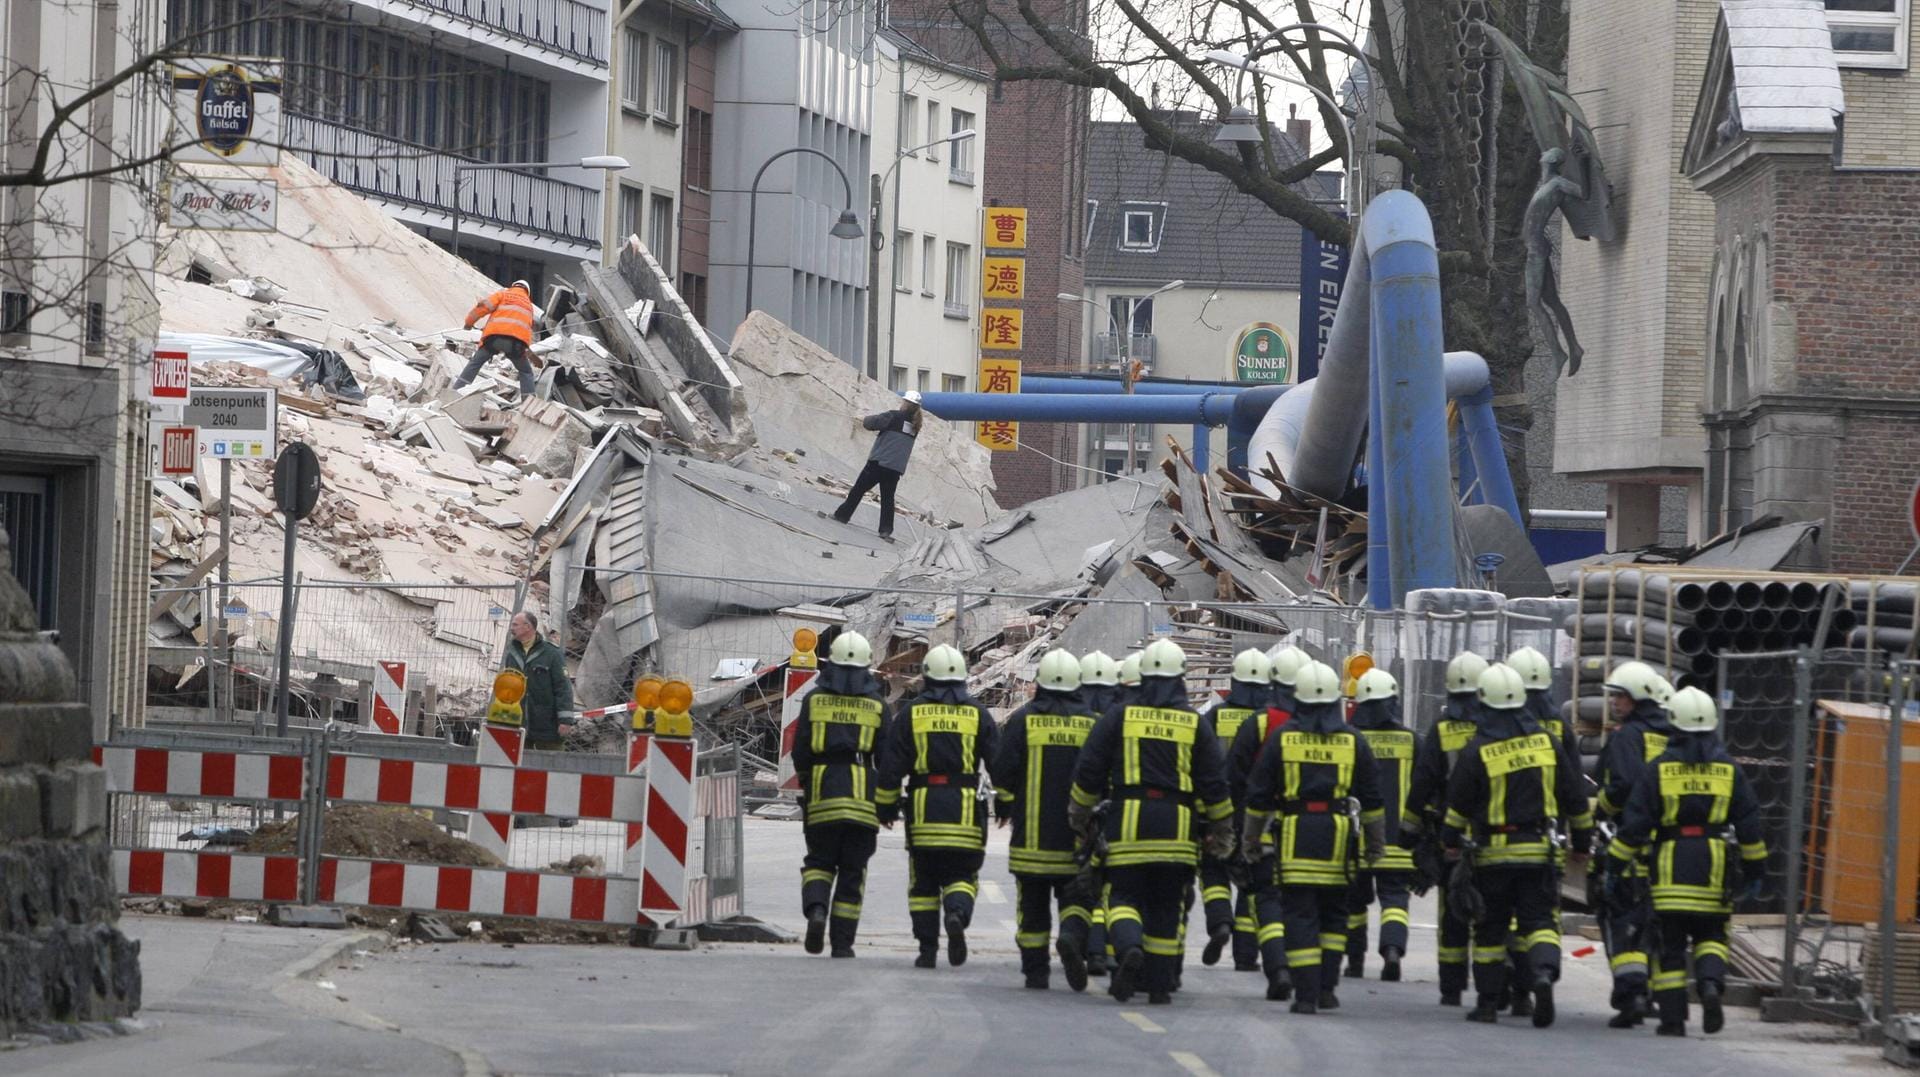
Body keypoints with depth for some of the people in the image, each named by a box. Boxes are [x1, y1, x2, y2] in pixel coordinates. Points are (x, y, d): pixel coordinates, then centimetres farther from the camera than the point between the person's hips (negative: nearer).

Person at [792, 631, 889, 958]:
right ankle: (843, 942, 6)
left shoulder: (814, 699, 3)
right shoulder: (877, 704, 2)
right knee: (852, 871, 7)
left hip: (822, 795, 0)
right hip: (863, 796, 0)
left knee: (819, 861, 13)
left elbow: (800, 751, 3)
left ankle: (816, 909, -17)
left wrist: (806, 782, 20)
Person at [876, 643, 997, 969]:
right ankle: (957, 914, -27)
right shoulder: (977, 715, 6)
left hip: (923, 807, 0)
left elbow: (891, 765, 2)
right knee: (961, 876, 5)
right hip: (965, 807, 0)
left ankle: (927, 948, 4)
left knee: (923, 881, 8)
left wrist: (886, 806, 10)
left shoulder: (911, 713, 4)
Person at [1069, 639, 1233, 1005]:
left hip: (1128, 823, -1)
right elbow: (1214, 782, 7)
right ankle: (1159, 985, 10)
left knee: (1125, 895, 2)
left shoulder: (1120, 715, 2)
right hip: (1177, 829, 1)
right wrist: (1222, 827, 18)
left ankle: (1129, 948, -29)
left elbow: (1089, 769, 3)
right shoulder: (1194, 723, 5)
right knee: (1165, 907, 9)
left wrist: (1080, 811, 18)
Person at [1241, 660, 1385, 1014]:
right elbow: (1371, 799, 10)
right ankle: (1326, 988, 11)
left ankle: (1306, 993, -7)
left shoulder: (1282, 737, 1)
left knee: (1299, 915, -1)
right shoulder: (1352, 740, 5)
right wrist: (1377, 842, 19)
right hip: (1338, 833, 2)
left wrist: (1251, 835, 18)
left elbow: (1259, 793, 5)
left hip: (1295, 832, -2)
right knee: (1333, 914, 15)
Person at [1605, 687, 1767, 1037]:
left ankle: (1672, 1016, 2)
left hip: (1670, 868, -1)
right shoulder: (1728, 770, 5)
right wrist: (1755, 869, 15)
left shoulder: (1659, 769, -2)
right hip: (1714, 871, 1)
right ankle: (1710, 982, -16)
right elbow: (1749, 824, 6)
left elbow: (1635, 822, -4)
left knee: (1670, 943, 5)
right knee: (1710, 935, 13)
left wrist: (1616, 863, 2)